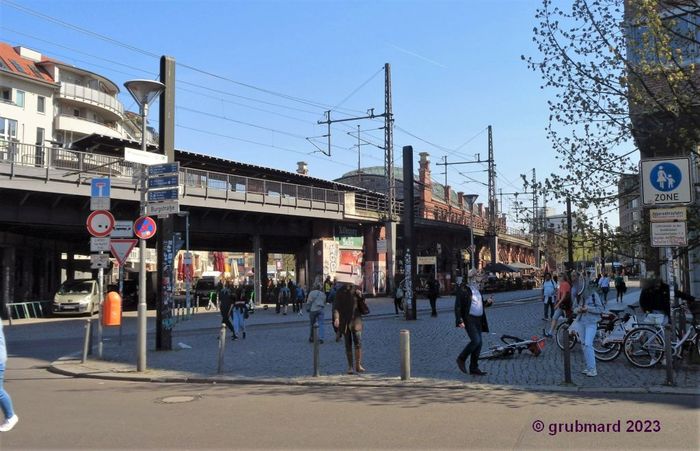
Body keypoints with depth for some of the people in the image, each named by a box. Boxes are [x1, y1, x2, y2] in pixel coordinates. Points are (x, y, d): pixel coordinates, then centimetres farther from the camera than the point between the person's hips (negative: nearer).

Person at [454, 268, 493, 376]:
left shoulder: (476, 289, 16)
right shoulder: (462, 289, -9)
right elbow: (458, 306, -13)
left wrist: (488, 302, 6)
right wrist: (460, 321, -21)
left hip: (478, 319, 8)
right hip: (468, 319, -8)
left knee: (478, 343, 6)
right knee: (475, 340, -18)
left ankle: (473, 368, 13)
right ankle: (461, 359, 1)